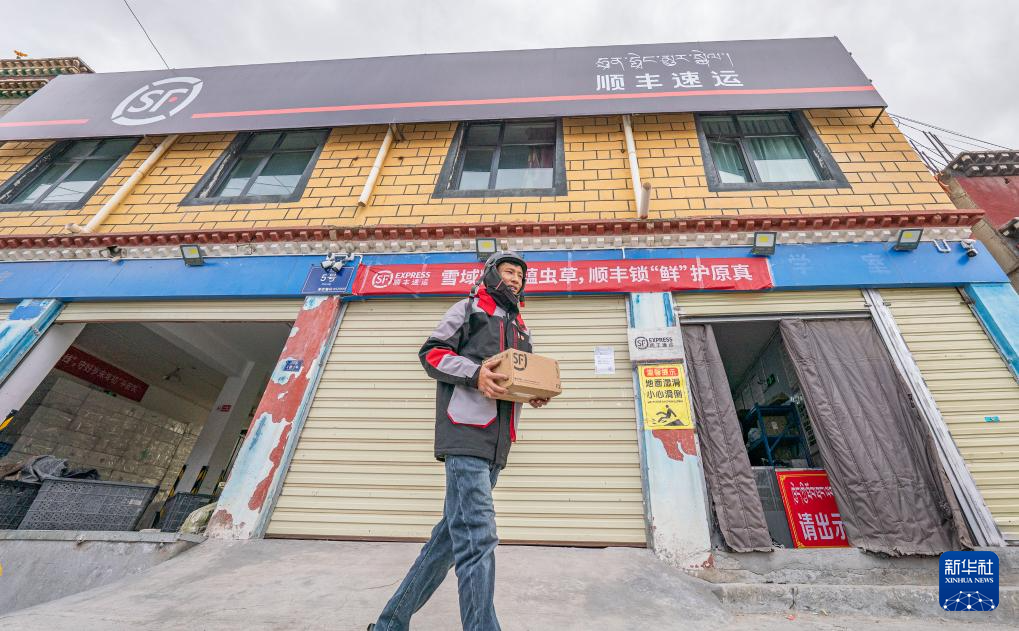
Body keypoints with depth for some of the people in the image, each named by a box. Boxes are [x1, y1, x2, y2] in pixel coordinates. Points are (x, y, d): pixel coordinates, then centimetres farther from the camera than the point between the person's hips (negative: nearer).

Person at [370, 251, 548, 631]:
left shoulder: (521, 329, 27)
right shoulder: (469, 309, 7)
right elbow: (431, 353, -1)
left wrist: (536, 394, 6)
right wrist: (474, 372, -17)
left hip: (497, 443, 8)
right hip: (467, 431, -7)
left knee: (454, 533, 11)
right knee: (477, 537, -12)